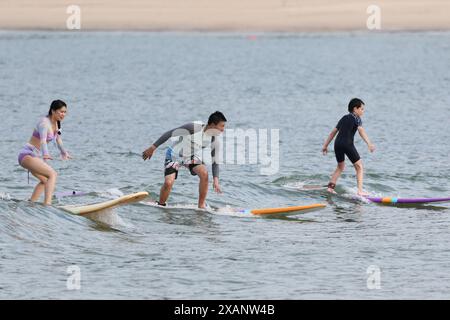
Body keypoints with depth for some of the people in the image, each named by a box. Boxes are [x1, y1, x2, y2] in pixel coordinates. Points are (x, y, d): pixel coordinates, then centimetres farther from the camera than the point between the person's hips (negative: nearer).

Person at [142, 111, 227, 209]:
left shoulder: (214, 140, -15)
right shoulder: (194, 127, -31)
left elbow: (215, 161, -4)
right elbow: (170, 134, -25)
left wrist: (216, 179, -19)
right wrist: (153, 148, -23)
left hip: (192, 157, 4)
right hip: (175, 155, -4)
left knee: (204, 173, -24)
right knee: (168, 183, -21)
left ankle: (201, 205, -11)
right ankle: (160, 205, 6)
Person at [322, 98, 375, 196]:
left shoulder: (344, 118, 23)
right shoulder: (356, 118, 4)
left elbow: (333, 132, 24)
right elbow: (361, 130, -15)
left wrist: (325, 145, 28)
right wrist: (369, 143, -26)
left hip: (337, 143, 6)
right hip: (347, 144, -6)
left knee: (340, 167, 26)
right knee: (359, 166, 3)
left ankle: (330, 186, 16)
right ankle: (360, 190, -8)